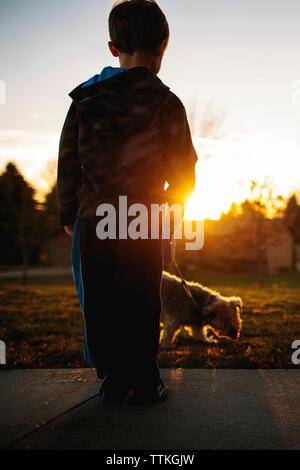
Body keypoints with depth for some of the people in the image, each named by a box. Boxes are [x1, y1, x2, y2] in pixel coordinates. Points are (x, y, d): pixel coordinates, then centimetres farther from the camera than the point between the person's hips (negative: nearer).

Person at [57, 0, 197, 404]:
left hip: (93, 222, 3)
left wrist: (68, 215, 17)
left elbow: (67, 164, 7)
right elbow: (183, 173, -1)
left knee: (99, 304, 12)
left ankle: (112, 378, 21)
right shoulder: (166, 104, -6)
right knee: (141, 303, 8)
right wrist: (168, 205, 18)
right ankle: (143, 382, 17)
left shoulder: (84, 99, 4)